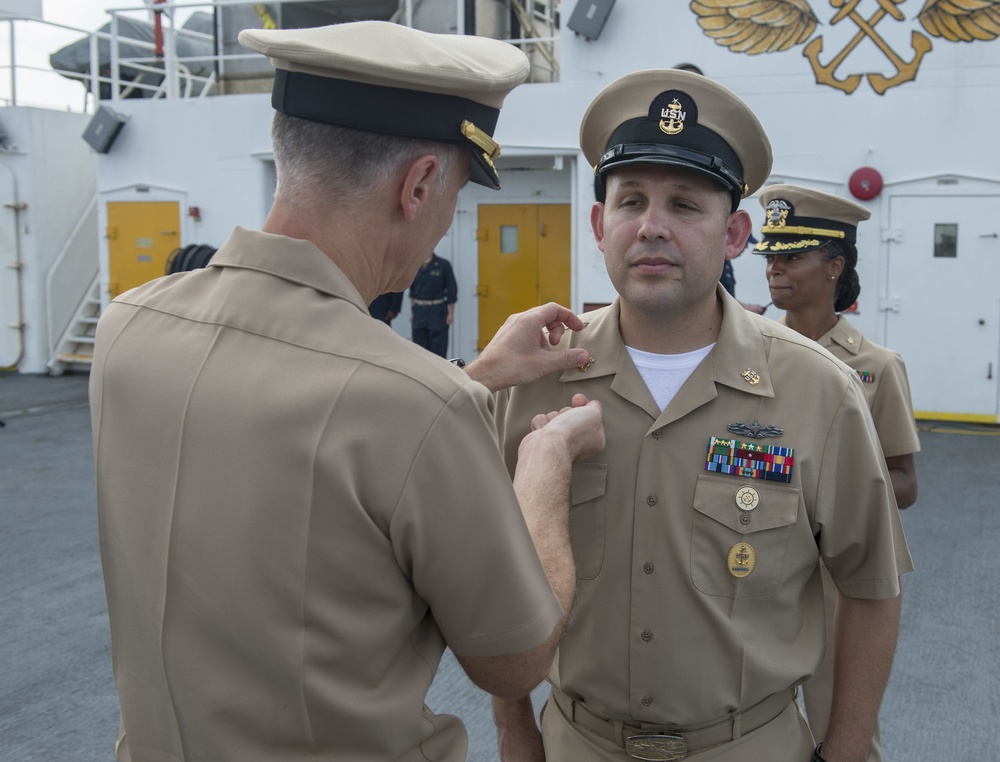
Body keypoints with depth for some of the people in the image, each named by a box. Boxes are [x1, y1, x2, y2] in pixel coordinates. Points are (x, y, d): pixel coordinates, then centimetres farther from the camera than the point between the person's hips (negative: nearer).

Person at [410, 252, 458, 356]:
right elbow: (412, 291, 13)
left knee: (438, 348, -1)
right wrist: (412, 311, 10)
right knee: (419, 345, 9)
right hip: (419, 311, 4)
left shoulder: (443, 265, -6)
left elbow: (451, 290, -5)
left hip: (437, 311, -4)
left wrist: (450, 313, -7)